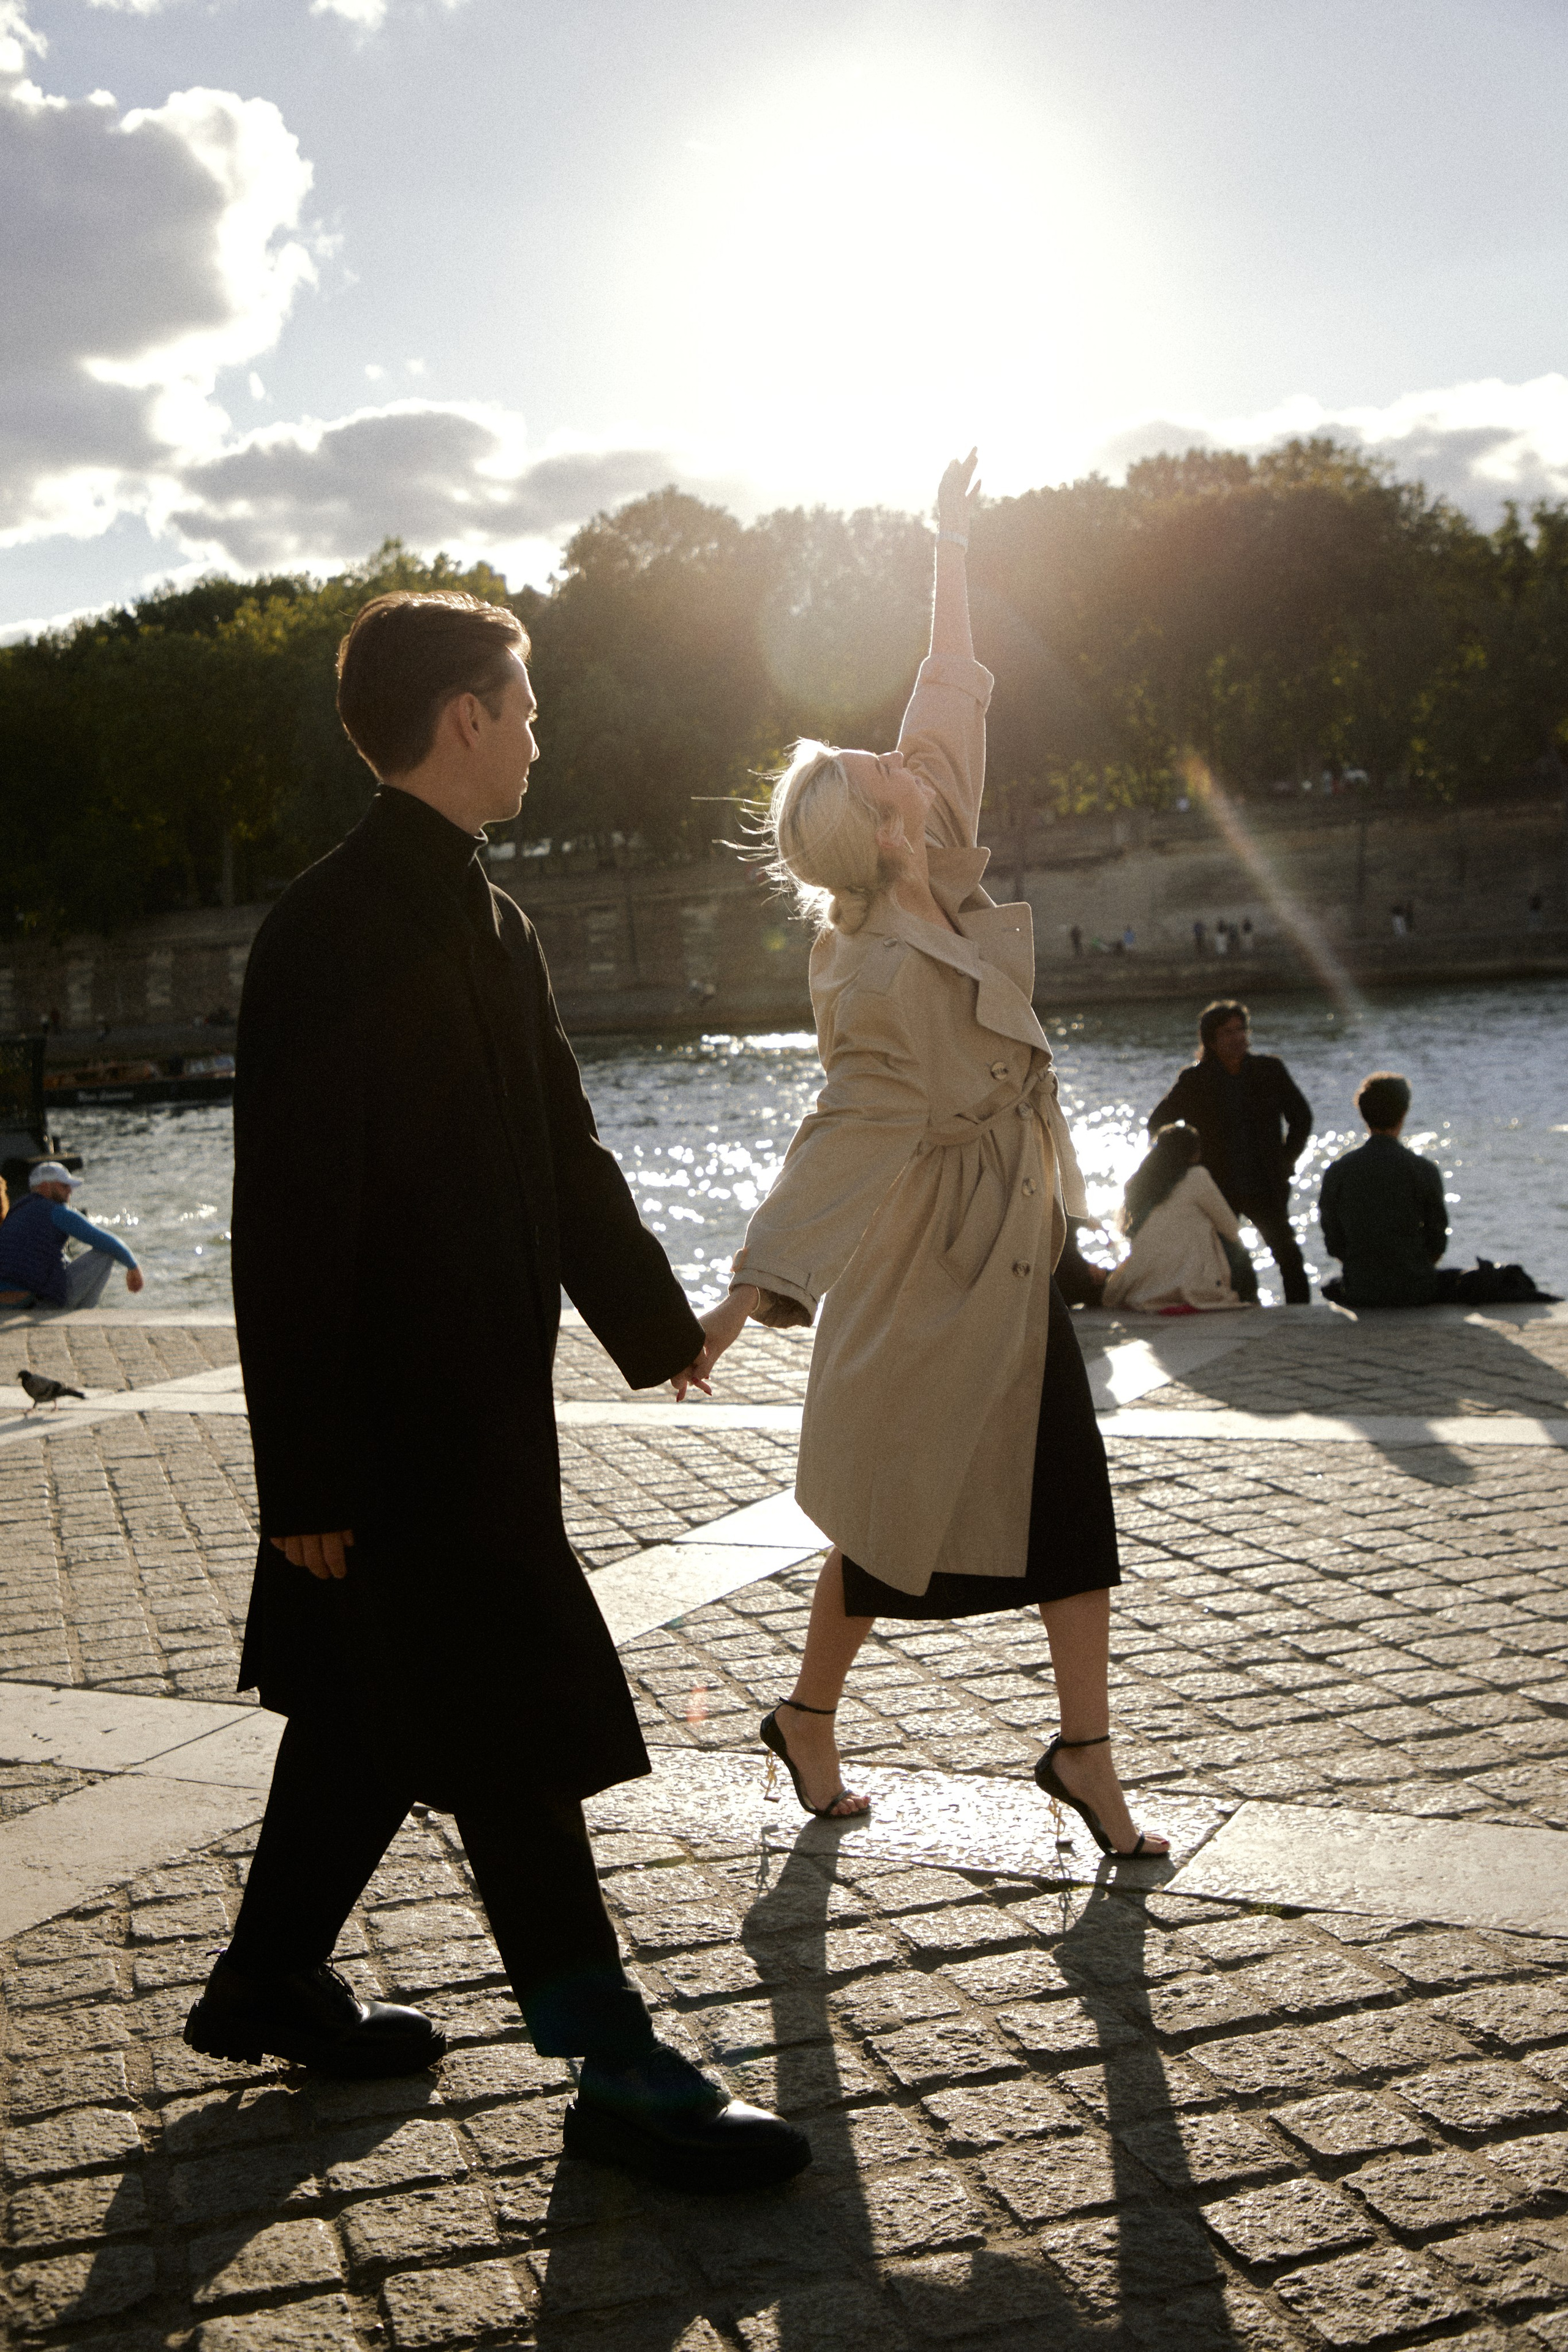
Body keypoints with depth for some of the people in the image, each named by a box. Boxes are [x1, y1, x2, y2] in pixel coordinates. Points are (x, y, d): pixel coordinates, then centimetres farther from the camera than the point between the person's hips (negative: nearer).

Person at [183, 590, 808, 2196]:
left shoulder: (486, 923, 11)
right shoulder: (329, 934, -18)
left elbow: (561, 1149, 20)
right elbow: (291, 1220, -20)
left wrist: (651, 1317, 25)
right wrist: (309, 1474, -20)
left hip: (476, 1402, 10)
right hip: (398, 1422, -10)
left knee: (377, 1704, 20)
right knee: (513, 1740, -1)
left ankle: (272, 1981, 36)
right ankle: (619, 2078, 10)